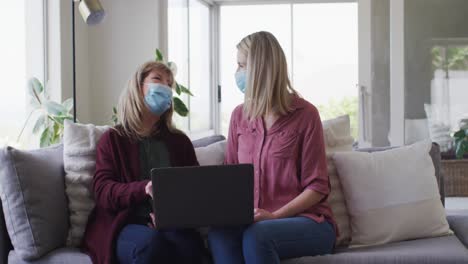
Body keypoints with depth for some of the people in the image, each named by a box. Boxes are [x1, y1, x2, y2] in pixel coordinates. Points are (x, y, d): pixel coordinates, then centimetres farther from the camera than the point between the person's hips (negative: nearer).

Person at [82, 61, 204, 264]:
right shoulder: (113, 139, 14)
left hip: (172, 224, 2)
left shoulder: (180, 141, 23)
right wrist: (144, 188, -20)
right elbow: (103, 191, 0)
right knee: (152, 244, -38)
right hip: (124, 226, -2)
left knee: (190, 245, -35)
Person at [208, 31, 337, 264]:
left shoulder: (305, 114, -4)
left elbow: (317, 187, -6)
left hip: (307, 221, -4)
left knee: (256, 236, -37)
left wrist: (275, 215, -18)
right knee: (218, 235, -31)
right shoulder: (239, 116, 11)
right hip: (253, 222, 4)